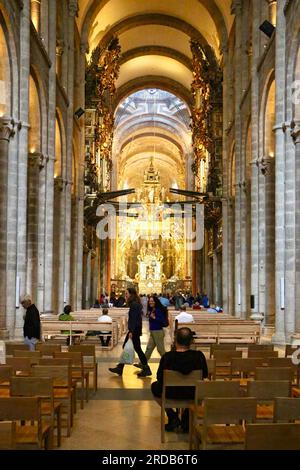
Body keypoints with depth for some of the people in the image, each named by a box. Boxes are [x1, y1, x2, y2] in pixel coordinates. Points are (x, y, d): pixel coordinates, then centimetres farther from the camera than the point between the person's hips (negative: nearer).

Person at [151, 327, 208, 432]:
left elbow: (159, 377, -6)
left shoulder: (167, 357, -19)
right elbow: (204, 375, 0)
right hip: (192, 394, 2)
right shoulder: (199, 356, -16)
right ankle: (186, 418, 28)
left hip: (171, 394, -1)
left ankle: (172, 416, 20)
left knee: (155, 386, 30)